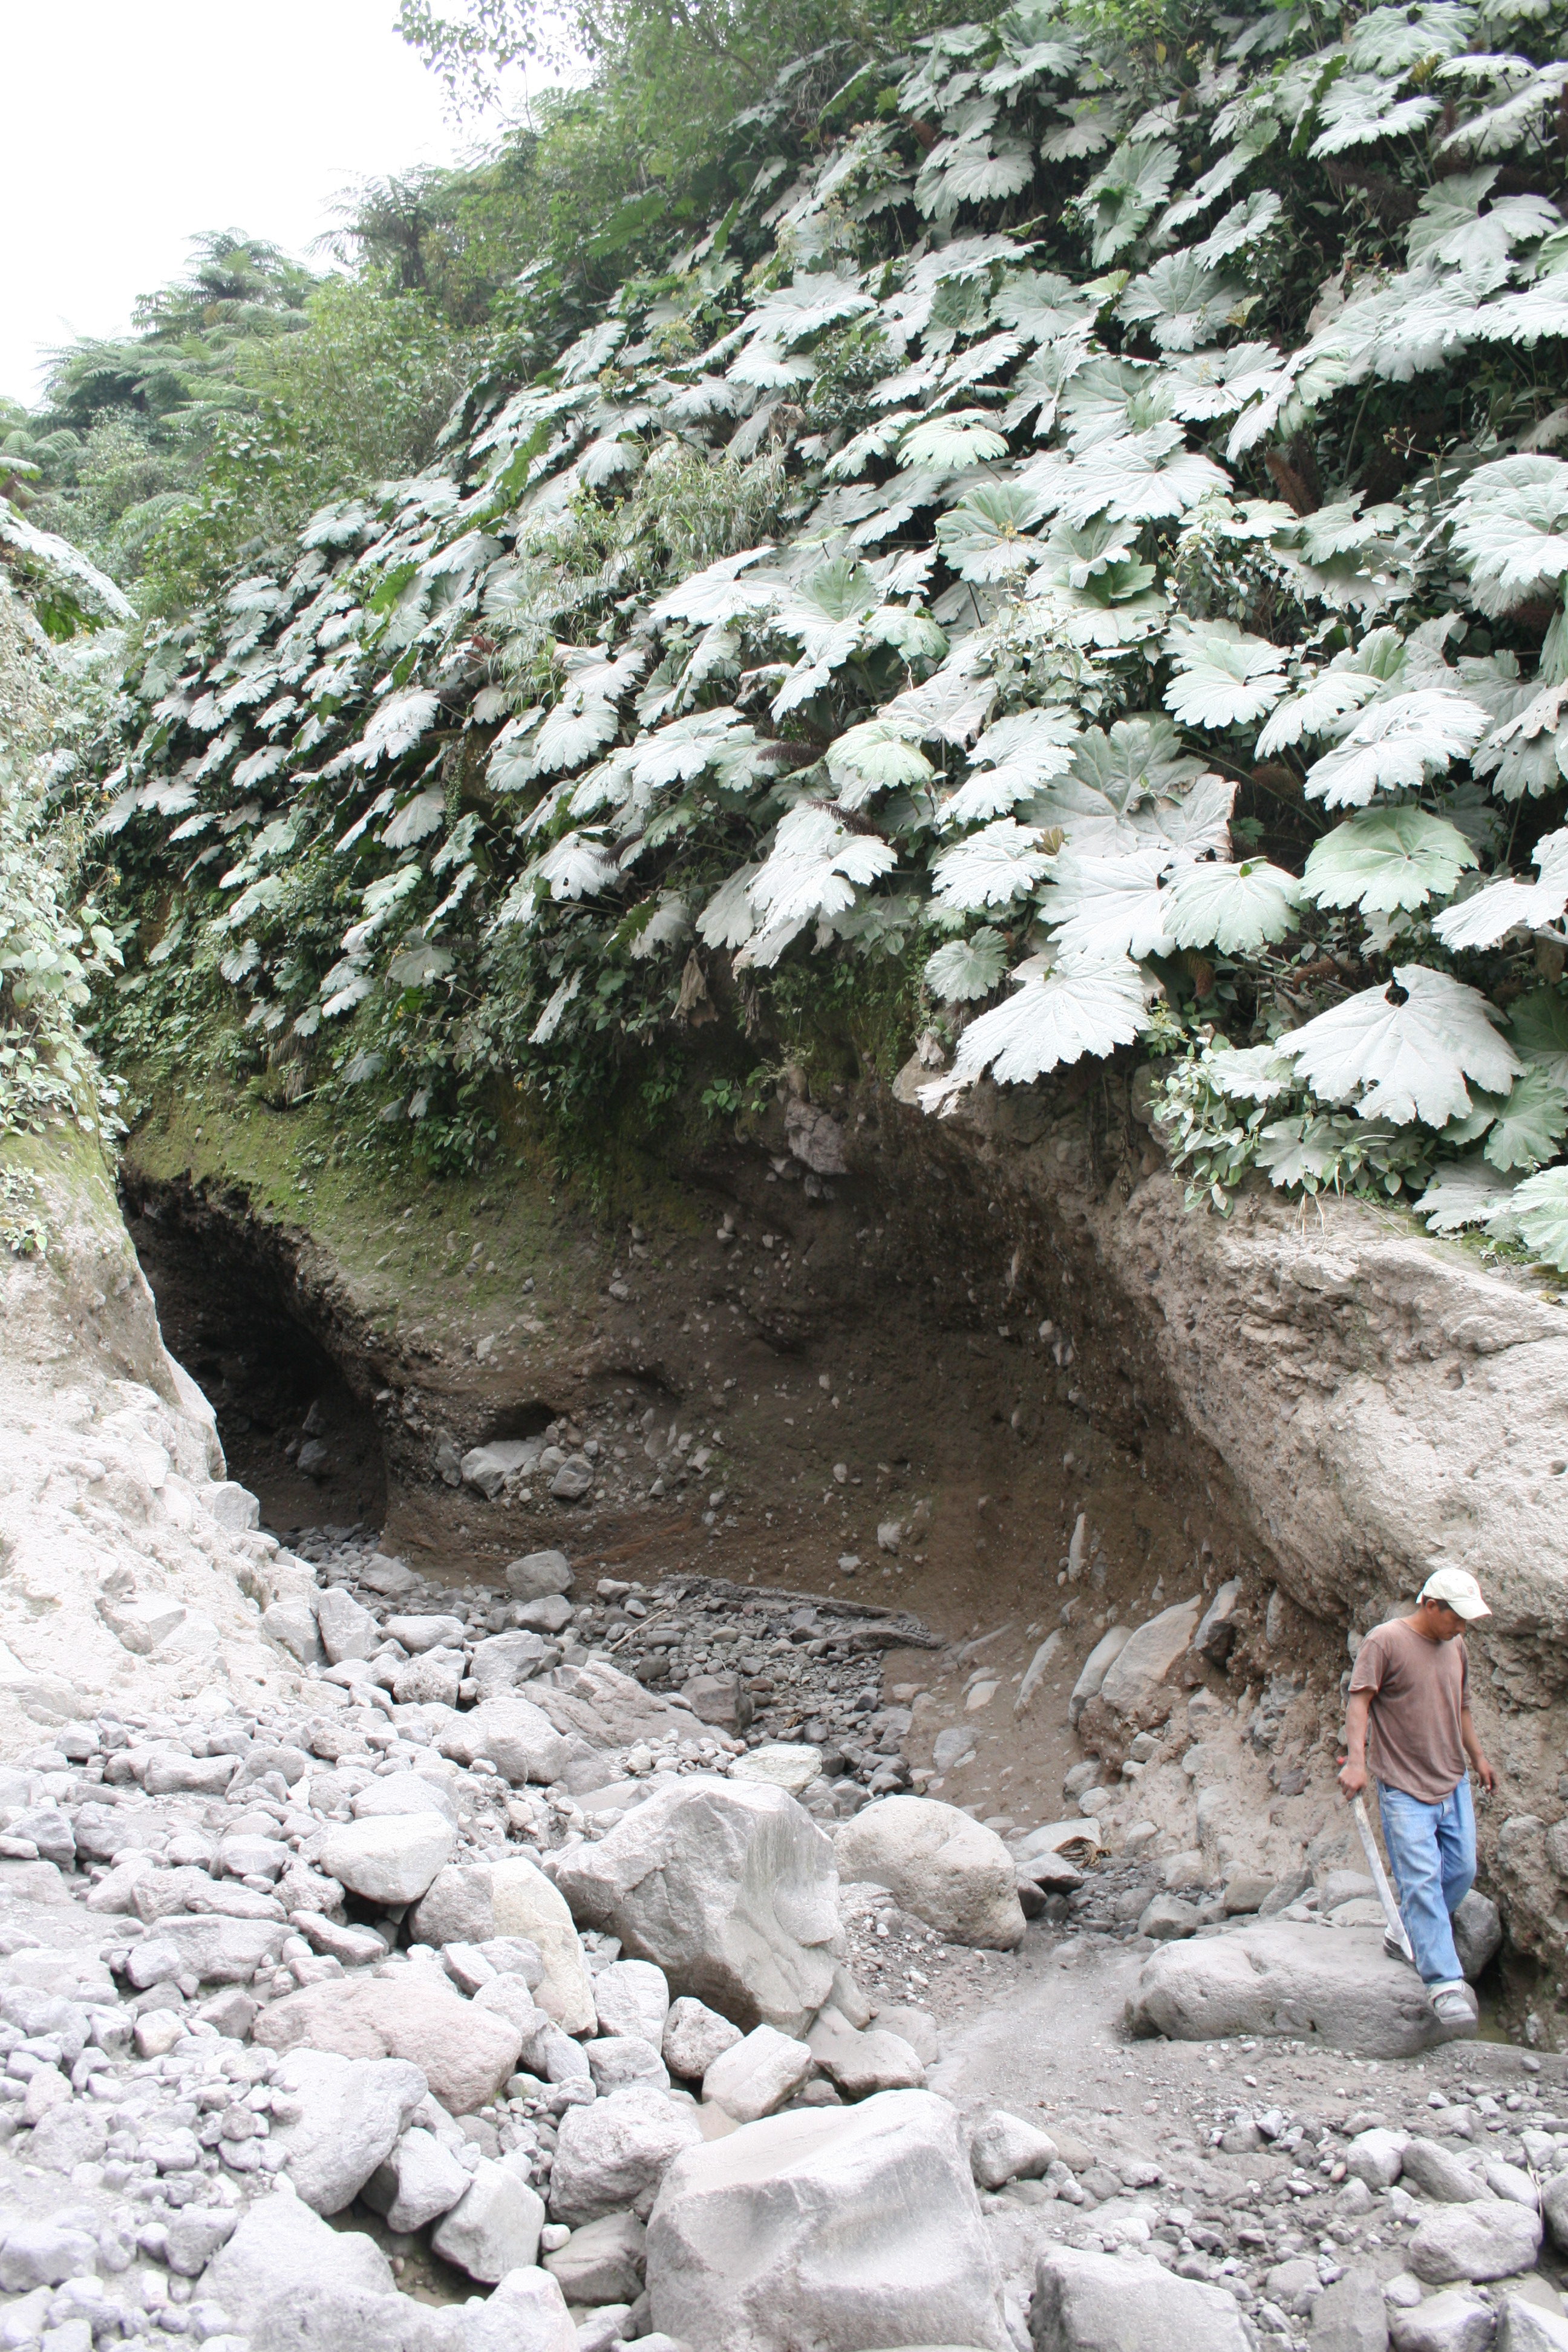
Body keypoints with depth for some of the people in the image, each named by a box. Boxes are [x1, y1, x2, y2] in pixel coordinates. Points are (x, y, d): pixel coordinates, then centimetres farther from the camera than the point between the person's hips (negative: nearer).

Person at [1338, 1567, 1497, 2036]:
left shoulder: (1454, 1647, 11)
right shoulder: (1384, 1641, -11)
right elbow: (1359, 1700, -16)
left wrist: (1477, 1755, 25)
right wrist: (1355, 1759, -26)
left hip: (1453, 1783, 8)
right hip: (1405, 1786, -7)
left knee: (1461, 1871, 9)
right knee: (1421, 1880, -12)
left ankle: (1409, 1936, 28)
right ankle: (1445, 1982, -13)